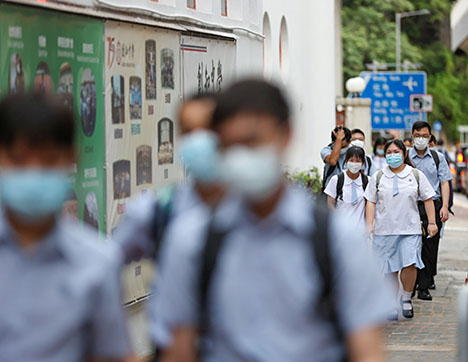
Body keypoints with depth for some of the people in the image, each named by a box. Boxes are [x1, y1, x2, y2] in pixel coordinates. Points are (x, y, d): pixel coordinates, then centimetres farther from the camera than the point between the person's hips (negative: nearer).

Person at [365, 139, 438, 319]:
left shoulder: (416, 175, 6)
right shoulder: (378, 177, 7)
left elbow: (428, 199, 9)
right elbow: (371, 201, 8)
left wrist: (432, 222, 4)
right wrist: (369, 224, -3)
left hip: (410, 229, -1)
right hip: (385, 229, 1)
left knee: (410, 264, -15)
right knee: (390, 270, 2)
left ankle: (406, 298, 6)